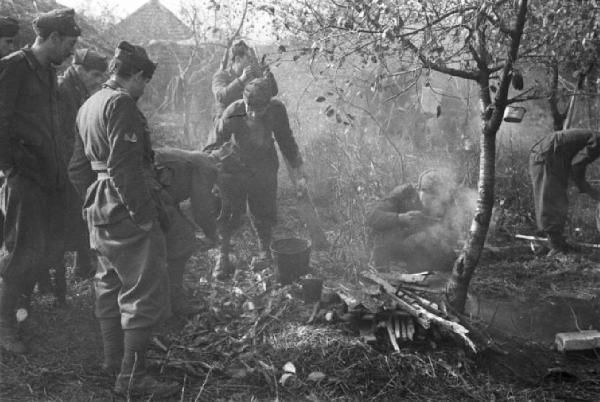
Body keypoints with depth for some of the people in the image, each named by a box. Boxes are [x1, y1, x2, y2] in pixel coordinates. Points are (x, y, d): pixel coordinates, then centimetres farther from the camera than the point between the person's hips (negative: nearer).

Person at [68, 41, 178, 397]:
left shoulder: (90, 105, 15)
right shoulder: (122, 104, -16)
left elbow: (78, 168, 19)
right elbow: (124, 167, -24)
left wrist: (94, 200, 21)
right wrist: (144, 216, -22)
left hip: (99, 211, 10)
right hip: (126, 211, -10)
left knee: (111, 285, 19)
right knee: (146, 291, -5)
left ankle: (114, 359, 33)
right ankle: (132, 377, -1)